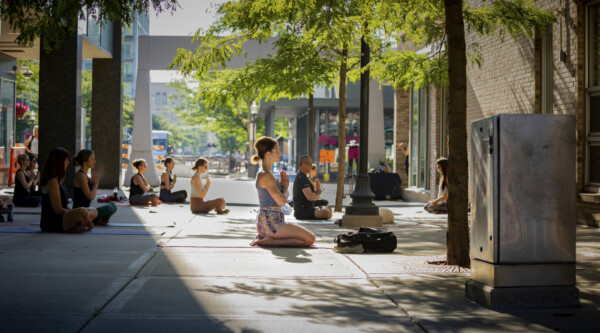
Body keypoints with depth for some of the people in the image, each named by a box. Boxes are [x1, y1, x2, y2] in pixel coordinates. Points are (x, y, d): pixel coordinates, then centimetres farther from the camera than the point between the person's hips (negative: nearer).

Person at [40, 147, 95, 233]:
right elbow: (58, 209, -17)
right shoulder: (52, 181, -13)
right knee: (82, 212, -37)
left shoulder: (58, 180, 19)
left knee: (93, 212, 14)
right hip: (52, 223, -11)